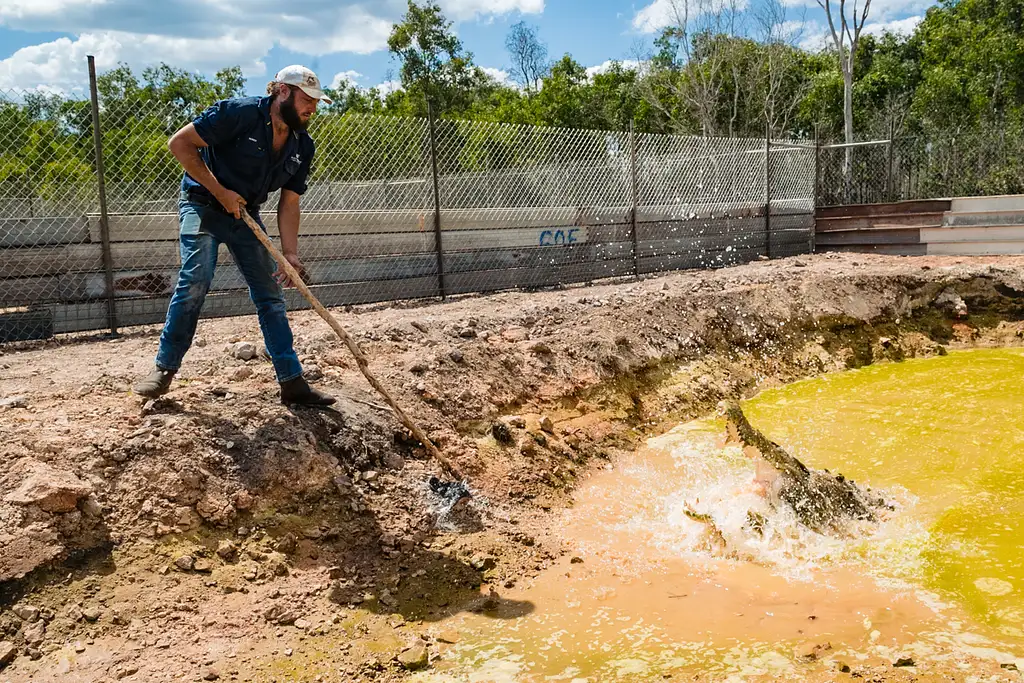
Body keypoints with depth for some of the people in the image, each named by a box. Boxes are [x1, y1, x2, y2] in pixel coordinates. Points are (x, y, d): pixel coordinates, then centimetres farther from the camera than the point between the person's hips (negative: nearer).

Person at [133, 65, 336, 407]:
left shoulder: (302, 147, -3)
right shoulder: (239, 113, -21)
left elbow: (289, 203, -2)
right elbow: (180, 143, -19)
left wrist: (290, 254, -15)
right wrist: (220, 192, -21)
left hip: (246, 215, 6)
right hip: (202, 203, -5)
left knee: (271, 293, 0)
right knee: (195, 280, -21)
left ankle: (293, 383, 3)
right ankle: (164, 368, -5)